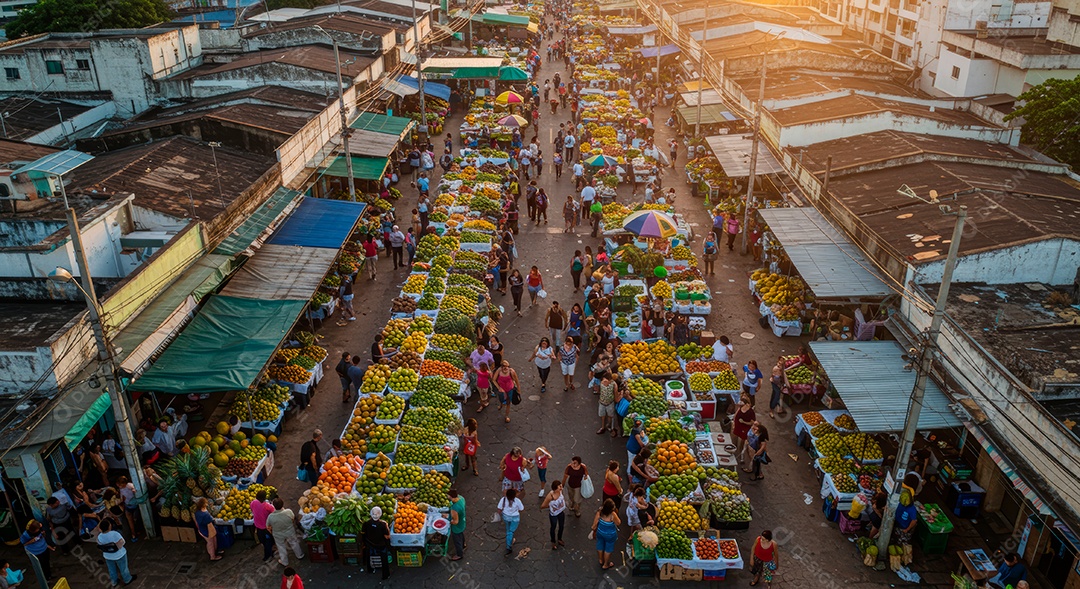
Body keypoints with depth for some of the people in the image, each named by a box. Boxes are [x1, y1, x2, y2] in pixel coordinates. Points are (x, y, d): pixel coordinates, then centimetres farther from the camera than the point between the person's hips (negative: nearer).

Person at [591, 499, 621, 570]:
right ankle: (605, 565, 41)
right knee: (608, 549, 21)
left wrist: (594, 530, 8)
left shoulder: (600, 511, -23)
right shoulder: (613, 515, -36)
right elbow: (618, 523, -17)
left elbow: (595, 522, -10)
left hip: (600, 532, 4)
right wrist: (616, 513, -19)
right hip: (610, 535, -4)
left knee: (600, 547, 27)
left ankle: (601, 561, 52)